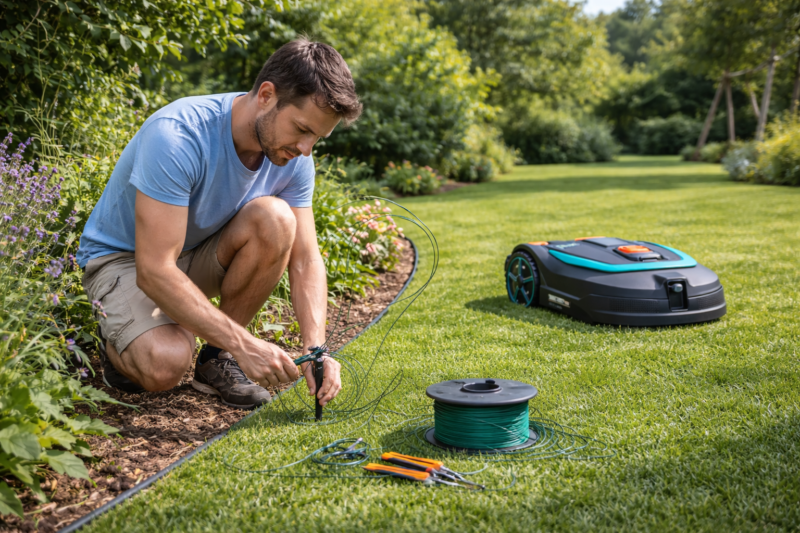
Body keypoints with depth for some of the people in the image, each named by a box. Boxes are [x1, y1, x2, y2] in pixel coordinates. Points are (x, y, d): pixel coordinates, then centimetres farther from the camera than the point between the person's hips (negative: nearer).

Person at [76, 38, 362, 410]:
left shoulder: (293, 157, -13)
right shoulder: (178, 135, -33)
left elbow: (305, 259, -10)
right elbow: (154, 271, -36)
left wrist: (315, 347, -27)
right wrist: (246, 345, -39)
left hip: (201, 254, 5)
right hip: (124, 257, -5)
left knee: (275, 218, -27)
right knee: (166, 365, -33)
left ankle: (218, 358, -9)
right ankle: (118, 341, 6)